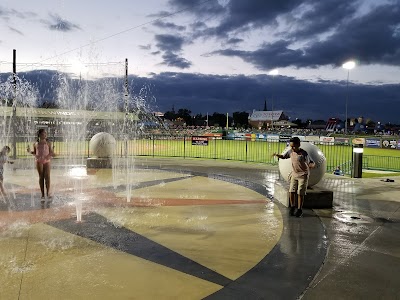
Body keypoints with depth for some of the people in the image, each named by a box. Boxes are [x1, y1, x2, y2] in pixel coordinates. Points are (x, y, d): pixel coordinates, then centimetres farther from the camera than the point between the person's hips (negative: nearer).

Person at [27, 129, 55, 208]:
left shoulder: (48, 143, 3)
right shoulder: (35, 144, 7)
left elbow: (52, 153, 4)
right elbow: (35, 153, 17)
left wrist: (52, 154, -17)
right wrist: (30, 151, -1)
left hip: (47, 161, -1)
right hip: (39, 161, 1)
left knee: (47, 176, -13)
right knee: (41, 177, 5)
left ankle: (48, 193, -6)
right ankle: (43, 195, 11)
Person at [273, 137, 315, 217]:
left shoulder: (304, 154, -20)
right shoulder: (290, 151, -5)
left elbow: (312, 163, -23)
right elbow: (283, 156, 10)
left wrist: (311, 165, -47)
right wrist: (277, 155, -11)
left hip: (303, 175, -5)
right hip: (294, 174, 5)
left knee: (300, 193, -1)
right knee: (291, 192, 2)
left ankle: (299, 209, 15)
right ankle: (292, 207, 22)